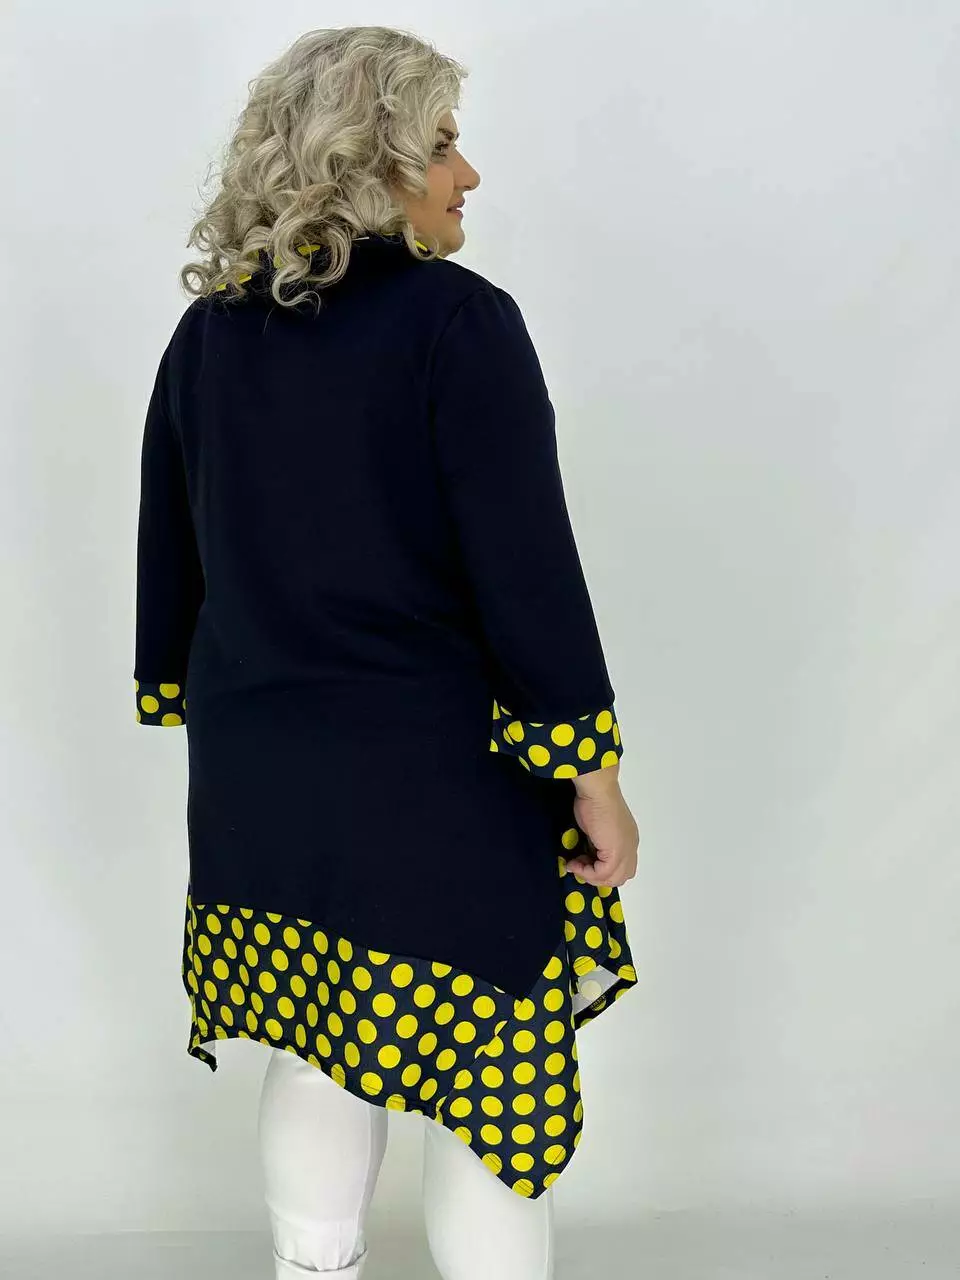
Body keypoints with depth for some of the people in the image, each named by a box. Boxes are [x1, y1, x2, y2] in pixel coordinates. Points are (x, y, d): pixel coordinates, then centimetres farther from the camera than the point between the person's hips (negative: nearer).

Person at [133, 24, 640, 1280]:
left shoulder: (208, 332, 4)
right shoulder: (456, 321, -15)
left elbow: (169, 556, 11)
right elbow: (526, 571, -17)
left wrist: (192, 703, 24)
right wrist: (593, 776, -10)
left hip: (256, 771, 7)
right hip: (436, 776, -6)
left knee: (316, 1057, 21)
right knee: (494, 1079, 7)